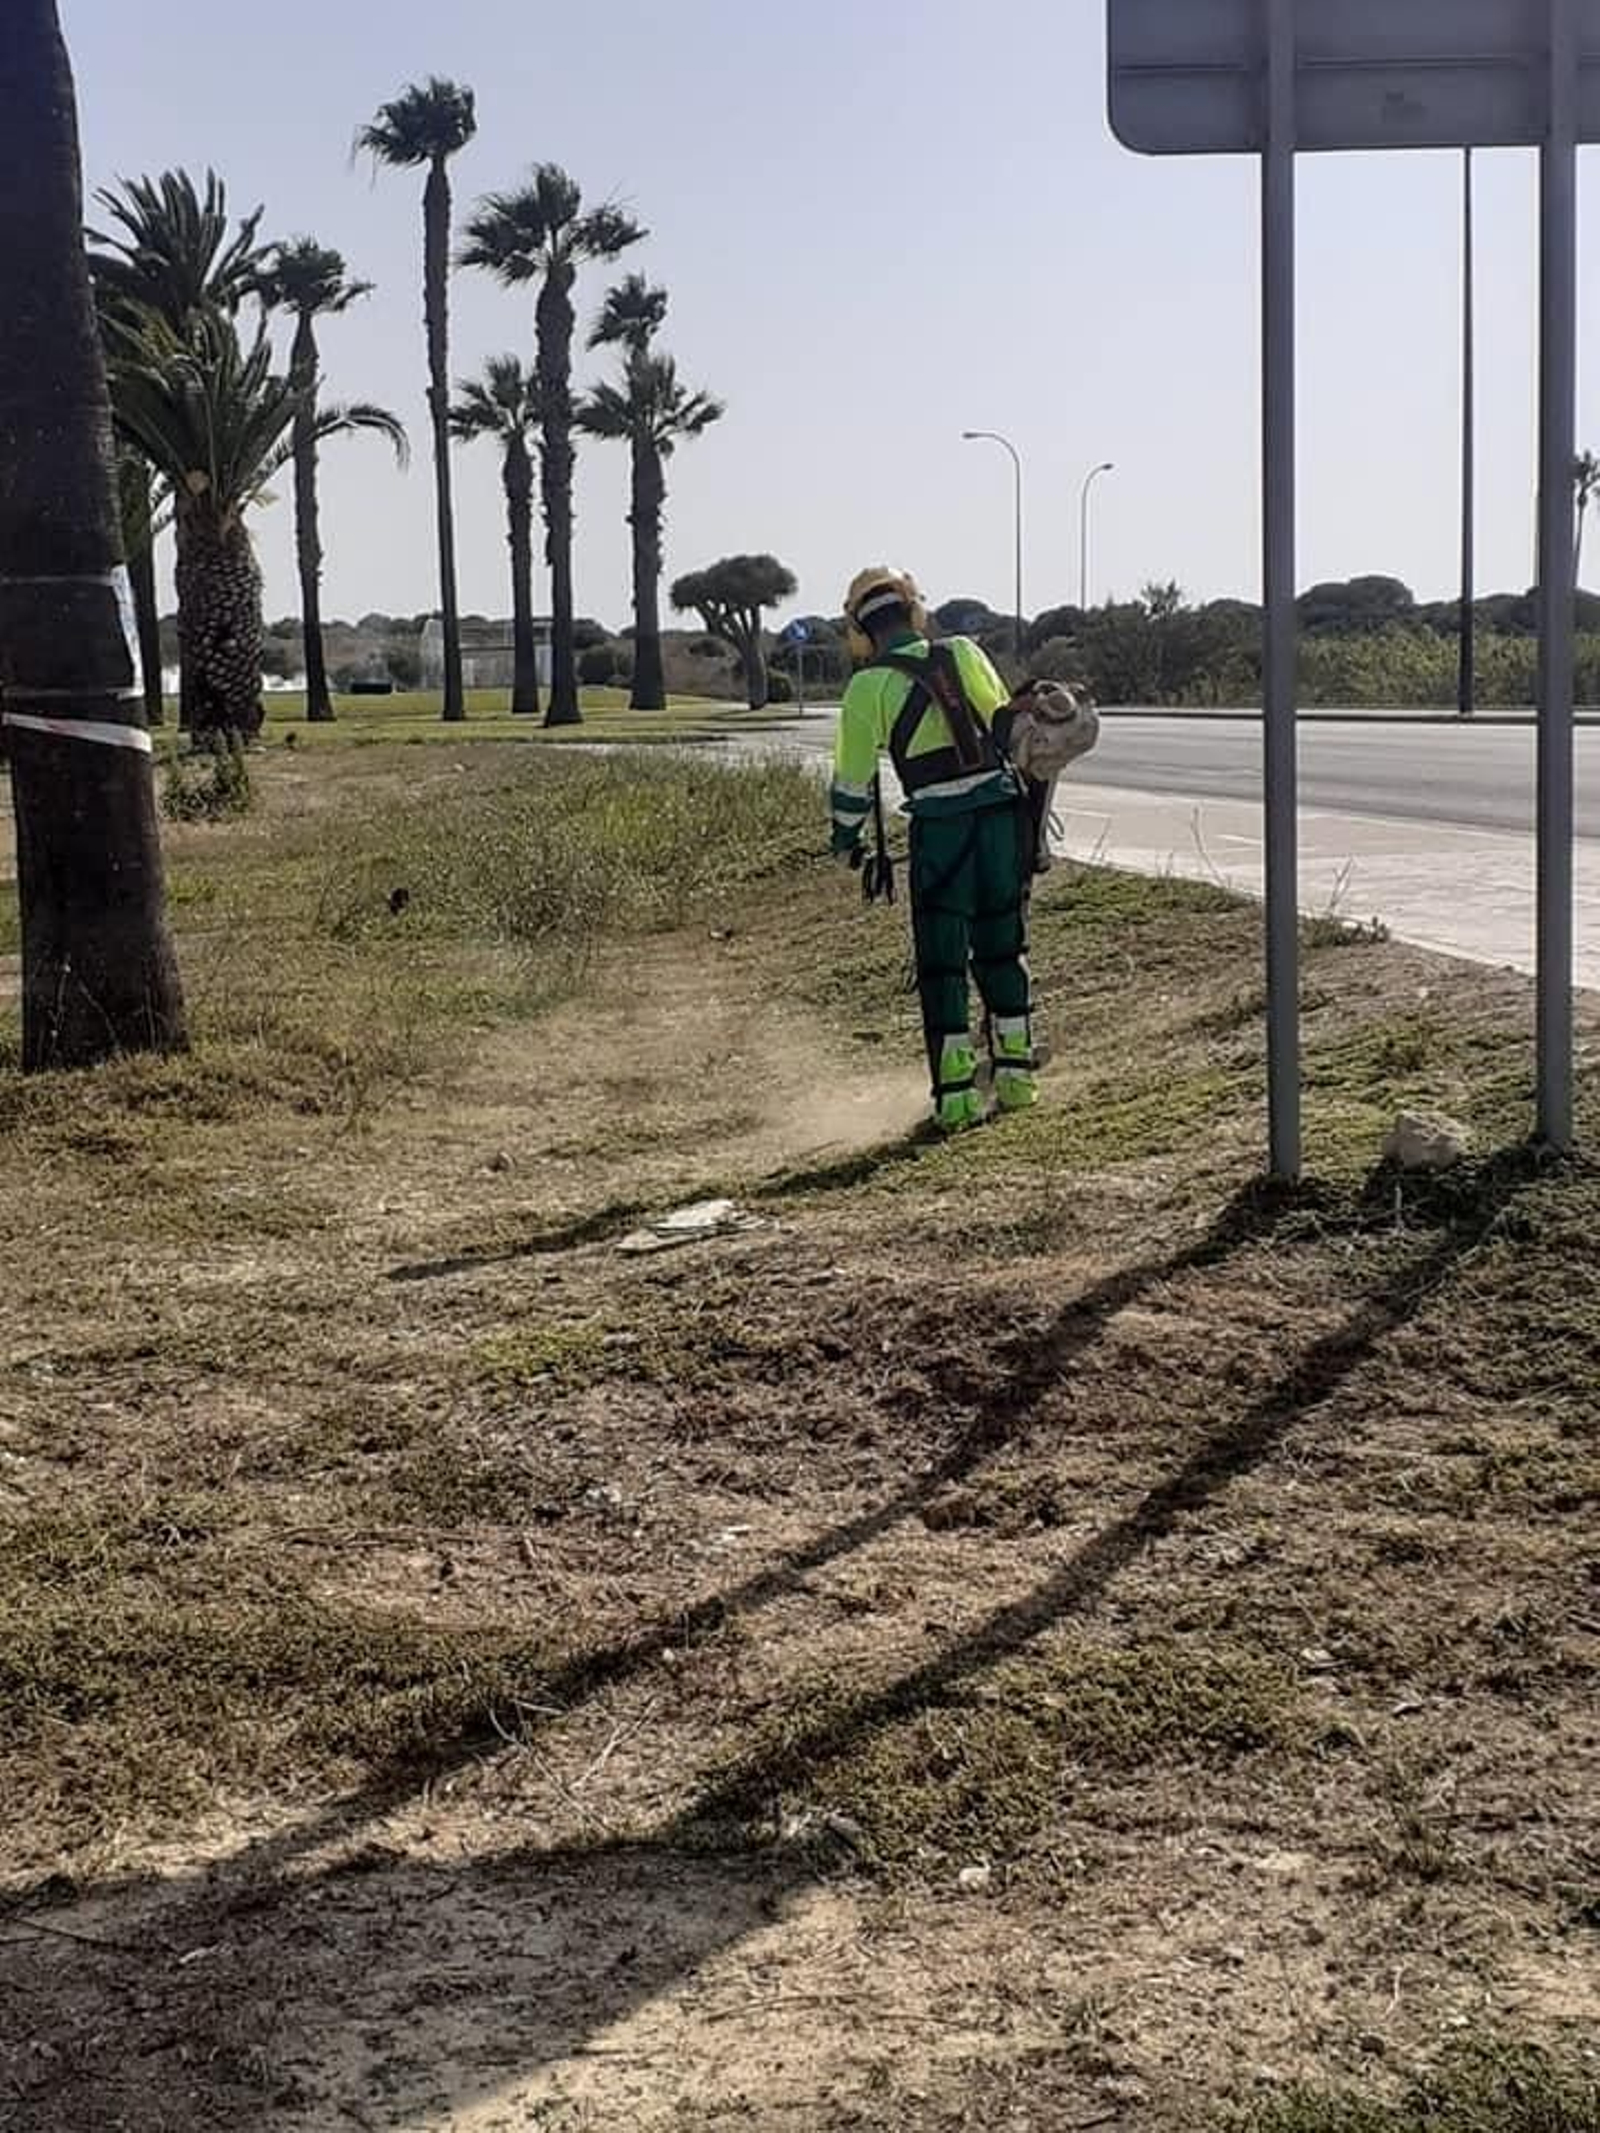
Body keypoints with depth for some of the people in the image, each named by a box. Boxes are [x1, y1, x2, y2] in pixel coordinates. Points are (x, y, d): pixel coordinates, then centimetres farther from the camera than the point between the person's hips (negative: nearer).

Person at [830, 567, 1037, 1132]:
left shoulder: (870, 687, -4)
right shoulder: (966, 654, 6)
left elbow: (853, 776, 0)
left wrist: (846, 839, 16)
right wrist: (1028, 795, 28)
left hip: (940, 826, -4)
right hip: (1003, 812, 4)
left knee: (942, 964, 4)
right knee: (1003, 950, 17)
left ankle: (957, 1095, 2)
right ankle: (1016, 1075, 23)